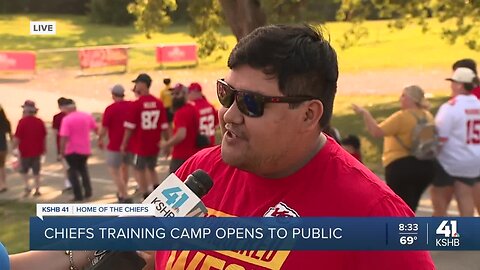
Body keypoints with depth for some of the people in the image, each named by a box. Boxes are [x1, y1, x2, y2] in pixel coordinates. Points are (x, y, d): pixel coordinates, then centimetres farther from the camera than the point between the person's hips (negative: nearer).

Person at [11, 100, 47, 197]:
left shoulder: (22, 121, -15)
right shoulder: (40, 122, 1)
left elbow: (17, 137, -15)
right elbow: (44, 137, 8)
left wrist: (13, 147, -1)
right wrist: (44, 148, 19)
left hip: (25, 151, -4)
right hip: (37, 151, 4)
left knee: (24, 170, 13)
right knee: (36, 171, 12)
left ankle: (27, 186, -3)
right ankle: (37, 190, 12)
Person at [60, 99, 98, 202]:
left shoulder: (66, 119, -15)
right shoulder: (87, 116, 2)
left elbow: (64, 137, -22)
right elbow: (96, 129, 15)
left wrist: (62, 151, -14)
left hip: (72, 150, -5)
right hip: (85, 149, 5)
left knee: (73, 171, 8)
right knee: (82, 168, 26)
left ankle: (78, 195, 1)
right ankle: (88, 191, 18)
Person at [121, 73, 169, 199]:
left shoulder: (136, 104, -15)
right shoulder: (159, 103, -3)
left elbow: (130, 127, -12)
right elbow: (164, 126, 1)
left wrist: (124, 144, 0)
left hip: (139, 146, -4)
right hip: (154, 145, 4)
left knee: (140, 171, 11)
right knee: (151, 169, 24)